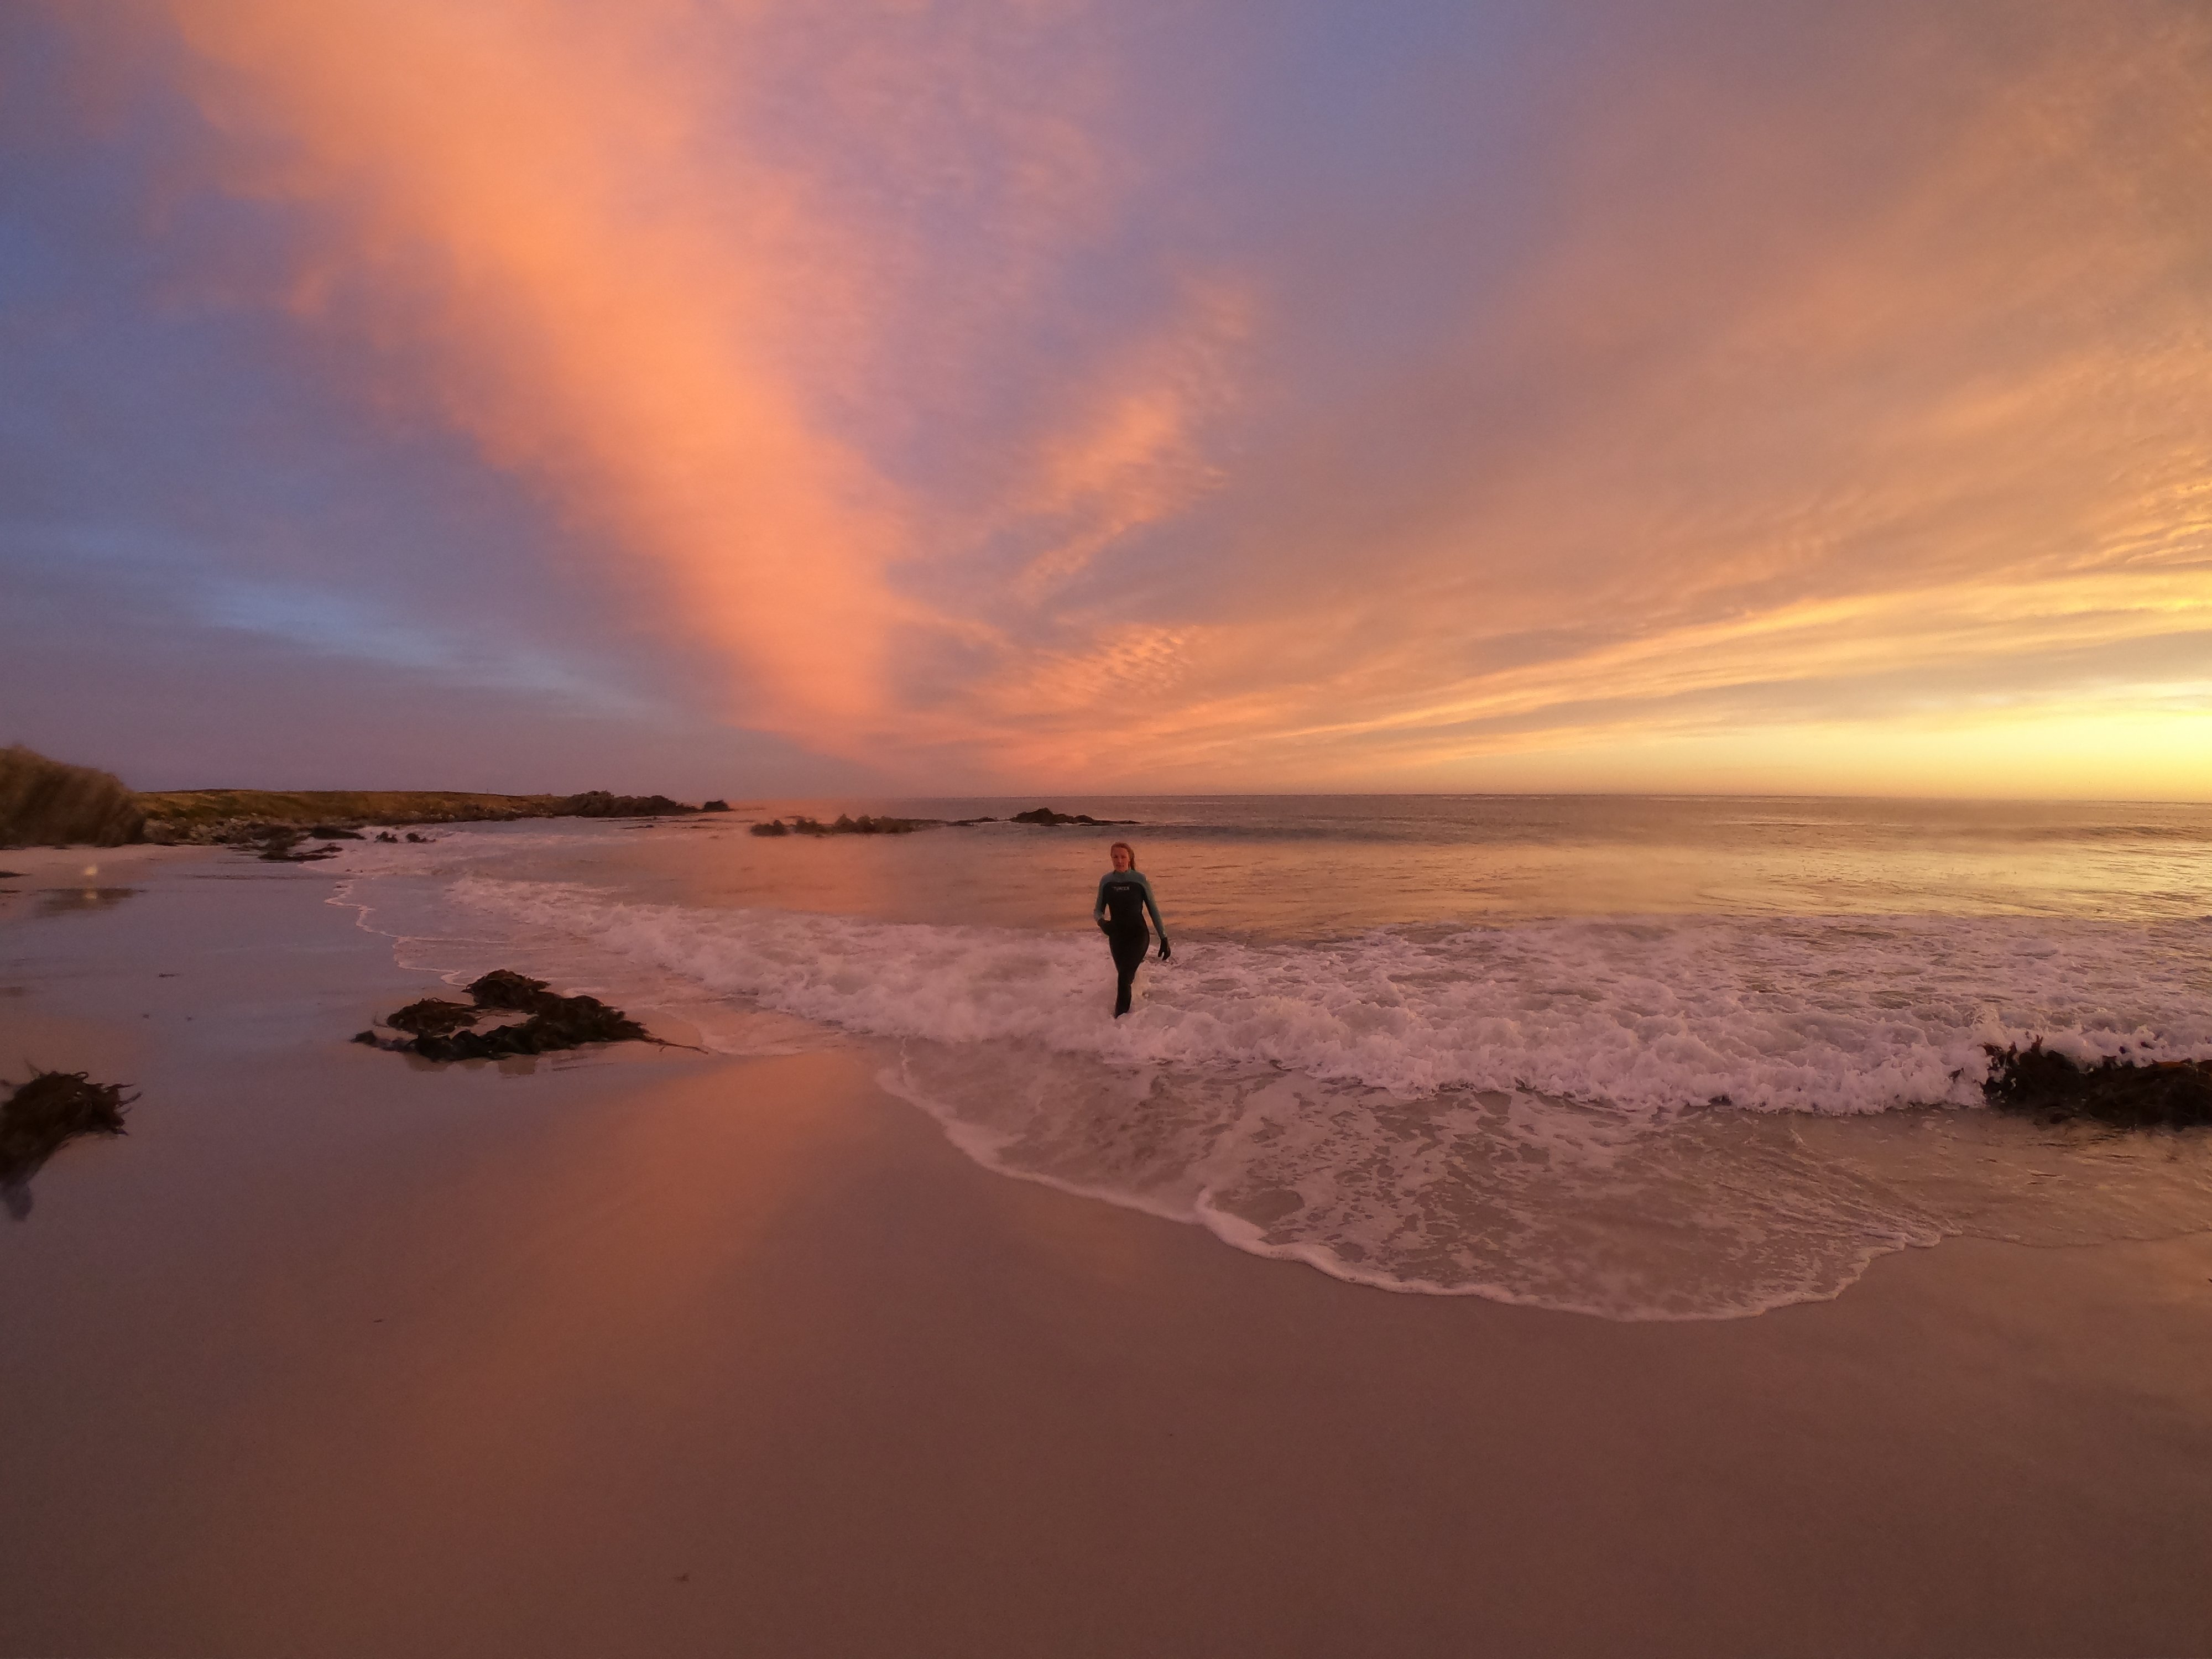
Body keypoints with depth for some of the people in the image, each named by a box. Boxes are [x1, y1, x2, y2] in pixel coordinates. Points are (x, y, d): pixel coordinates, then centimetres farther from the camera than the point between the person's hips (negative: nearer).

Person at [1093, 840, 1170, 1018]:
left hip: (1138, 936, -4)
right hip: (1116, 937, 4)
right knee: (1126, 978, 16)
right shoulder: (1106, 881, 0)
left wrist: (1164, 938, -1)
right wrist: (1101, 921, -17)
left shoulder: (1140, 880, -8)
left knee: (1124, 978, -19)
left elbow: (1153, 910, -2)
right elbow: (1098, 910, 7)